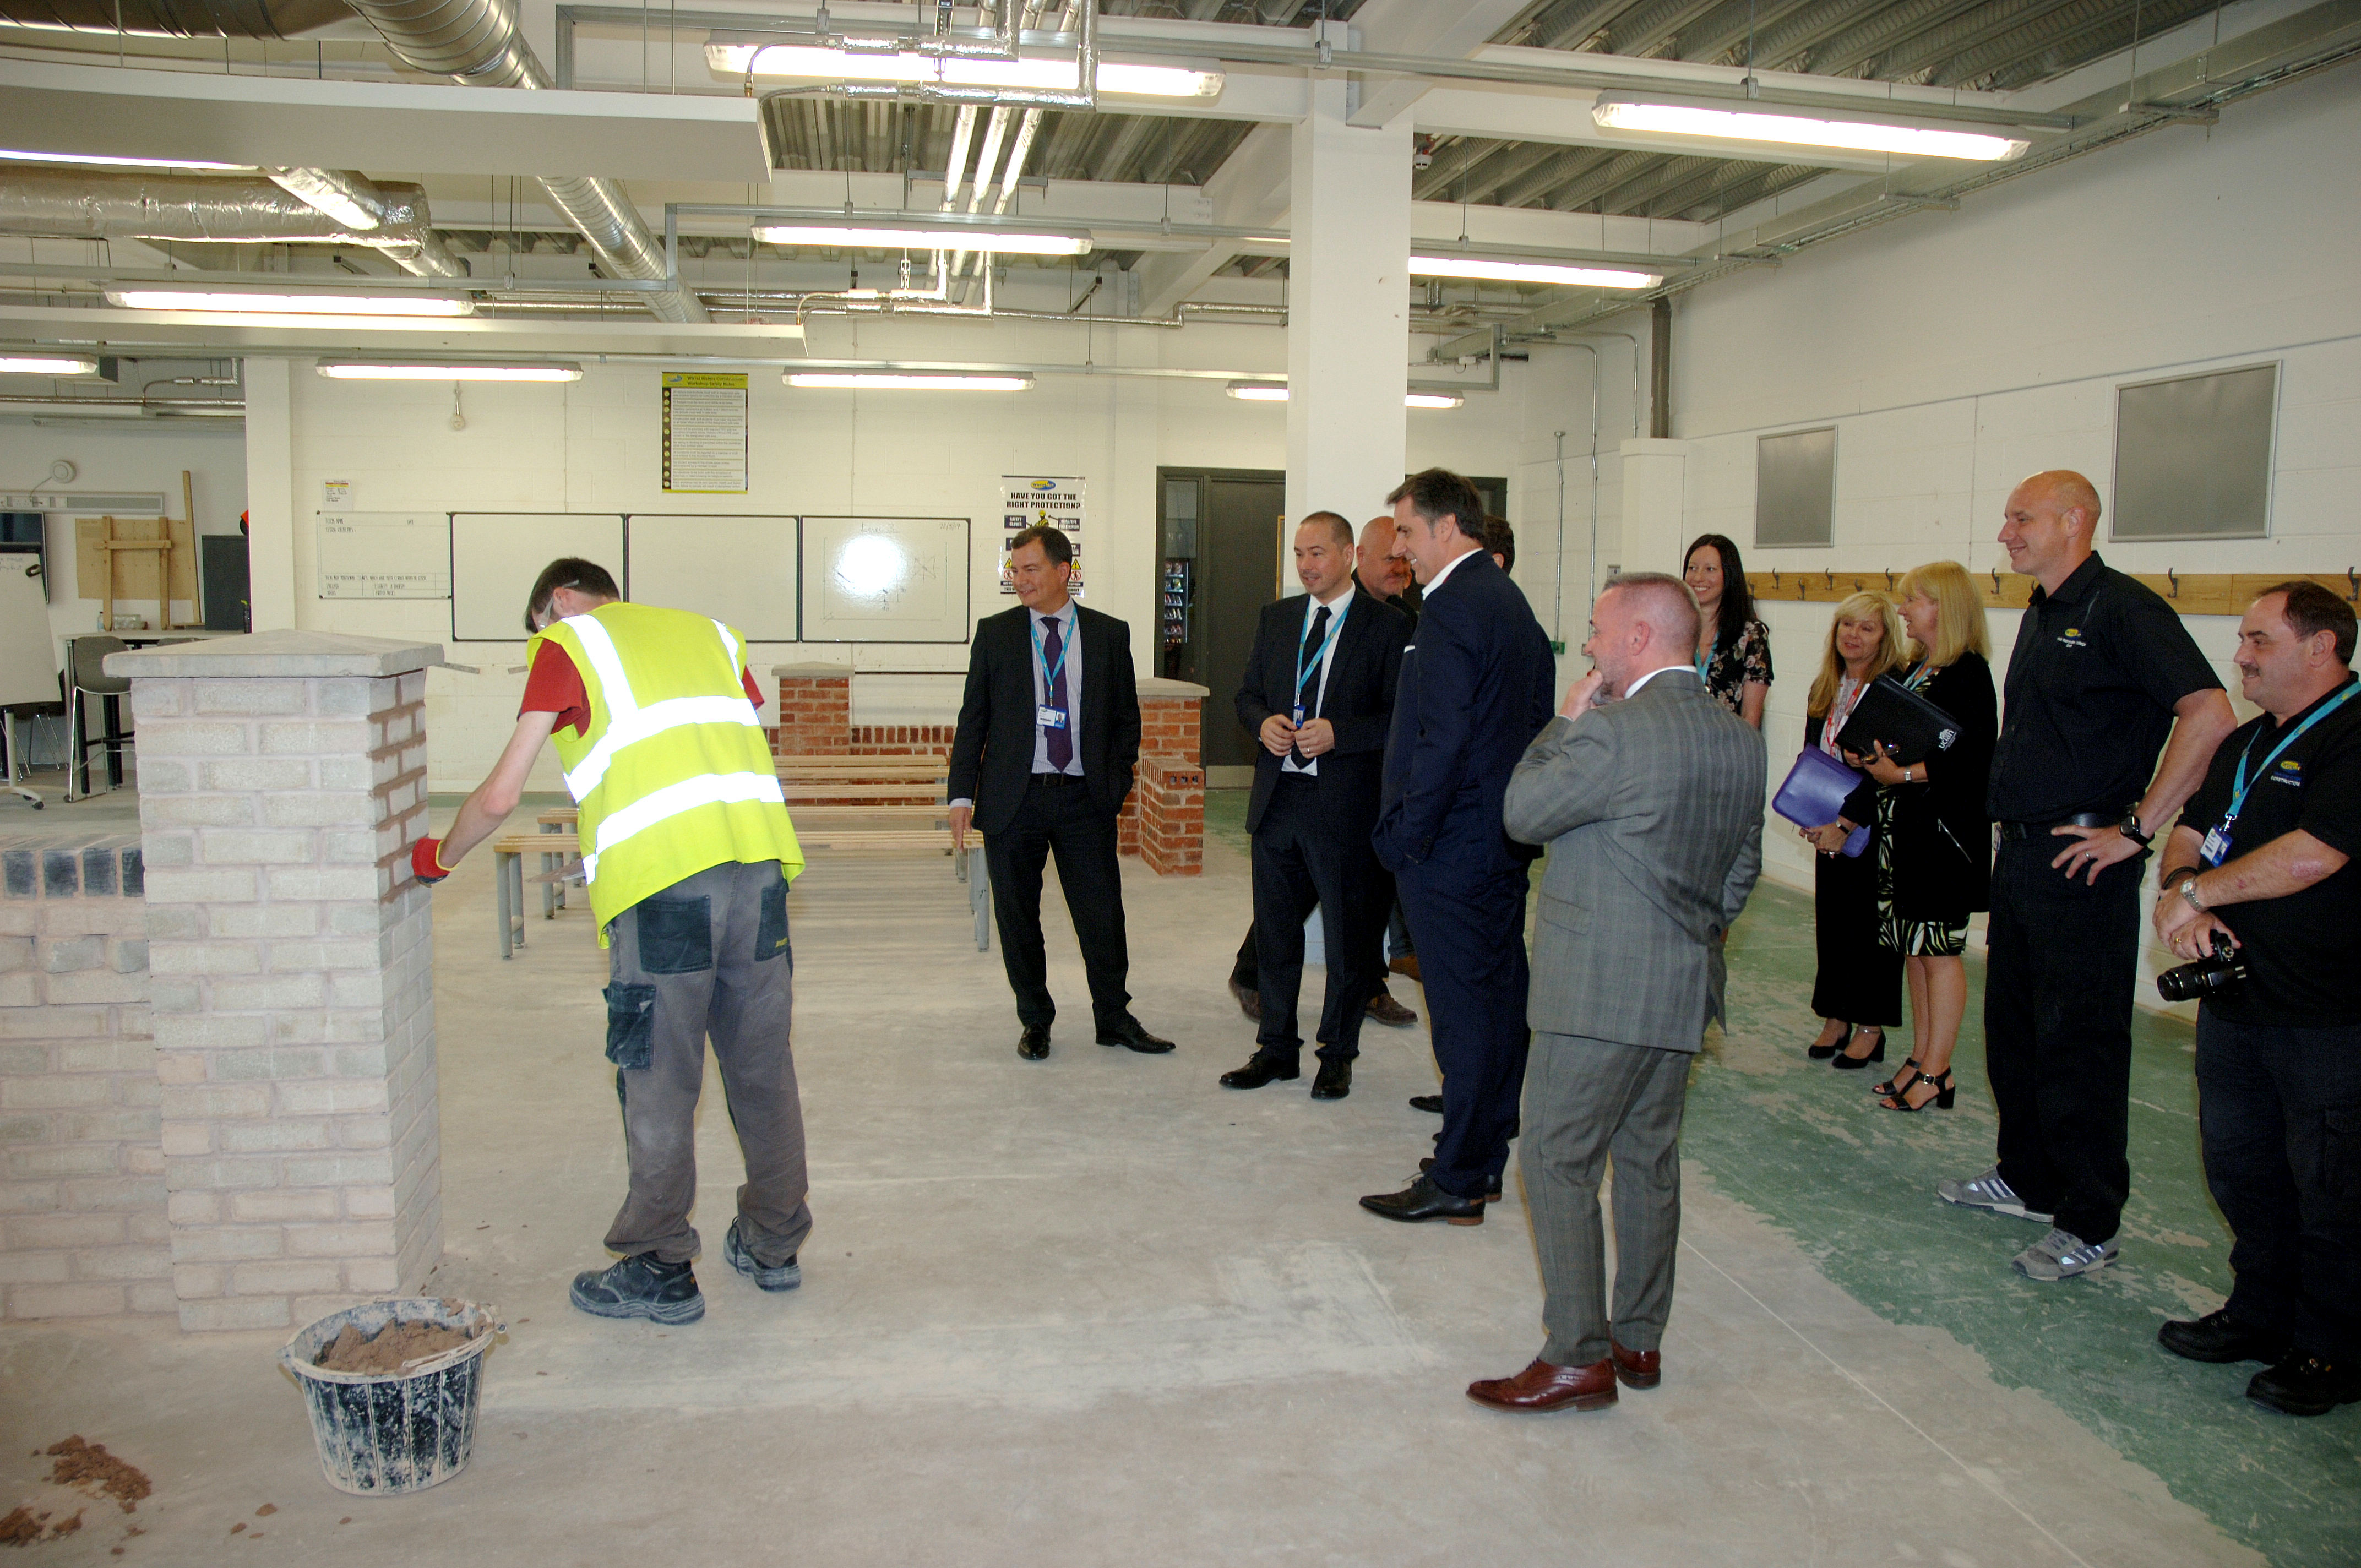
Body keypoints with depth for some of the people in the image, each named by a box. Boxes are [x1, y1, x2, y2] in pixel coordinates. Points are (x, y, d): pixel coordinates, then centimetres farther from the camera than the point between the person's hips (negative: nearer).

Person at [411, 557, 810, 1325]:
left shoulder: (567, 643, 11)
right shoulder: (712, 633, 25)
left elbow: (499, 797, 8)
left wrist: (439, 858, 25)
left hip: (662, 875, -5)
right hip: (758, 860, 5)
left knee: (658, 1082, 6)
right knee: (762, 1066, 15)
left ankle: (662, 1270, 16)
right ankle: (774, 1245, 27)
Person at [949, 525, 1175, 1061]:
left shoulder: (1109, 634, 5)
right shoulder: (995, 633, 5)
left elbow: (1127, 715, 10)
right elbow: (973, 717, 4)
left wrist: (1116, 782, 1)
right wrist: (963, 794, -2)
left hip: (1086, 799, 0)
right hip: (1014, 798, 0)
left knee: (1103, 914, 4)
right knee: (1018, 917, 8)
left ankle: (1114, 1017, 21)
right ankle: (1035, 1021, 24)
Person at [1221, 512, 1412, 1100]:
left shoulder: (1386, 626, -5)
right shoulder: (1276, 618, 12)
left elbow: (1399, 717, -8)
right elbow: (1248, 694, 16)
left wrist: (1337, 734, -20)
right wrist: (1264, 721, -5)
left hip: (1344, 804, -5)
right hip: (1277, 799, 5)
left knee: (1348, 938, 7)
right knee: (1275, 931, 13)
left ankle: (1337, 1056, 23)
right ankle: (1276, 1048, 27)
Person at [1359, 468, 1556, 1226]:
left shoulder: (1452, 607, -17)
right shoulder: (1512, 601, 13)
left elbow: (1442, 742, -23)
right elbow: (1534, 721, 16)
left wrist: (1404, 837, -15)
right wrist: (1519, 813, 18)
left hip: (1453, 848, -10)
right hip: (1508, 836, 10)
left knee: (1463, 1009, -3)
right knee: (1500, 998, 15)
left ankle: (1456, 1182, 7)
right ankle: (1487, 1155, 28)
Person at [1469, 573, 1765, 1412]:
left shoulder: (1613, 731, -19)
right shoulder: (1741, 739, 8)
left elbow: (1522, 812, -9)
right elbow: (1743, 867, 15)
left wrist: (1568, 720, 0)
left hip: (1599, 993, -9)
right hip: (1686, 991, 9)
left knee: (1557, 1162, 0)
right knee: (1649, 1160, 17)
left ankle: (1580, 1358, 5)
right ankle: (1641, 1340, 27)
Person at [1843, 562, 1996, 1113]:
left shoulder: (1969, 672, -13)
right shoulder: (1913, 669, 13)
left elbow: (1978, 758, -20)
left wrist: (1906, 774, -21)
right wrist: (1868, 758, 1)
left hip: (1945, 829, -9)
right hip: (1903, 822, 9)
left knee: (1939, 948, -1)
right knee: (1914, 947, 12)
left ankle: (1936, 1073, 7)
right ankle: (1921, 1058, 21)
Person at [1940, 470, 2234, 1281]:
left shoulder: (2121, 609, -14)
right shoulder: (2042, 614, 14)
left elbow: (2210, 716, -24)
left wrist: (2135, 828, -21)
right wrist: (2013, 830, 16)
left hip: (2084, 864, -9)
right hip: (2021, 851, 9)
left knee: (2078, 1046, -2)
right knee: (2013, 1029, 18)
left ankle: (2090, 1227, 10)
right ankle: (2027, 1179, 33)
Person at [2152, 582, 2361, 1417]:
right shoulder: (2246, 744, 15)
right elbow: (2190, 832, 13)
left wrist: (2200, 892, -13)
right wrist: (2180, 888, -10)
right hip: (2236, 998, 8)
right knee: (2241, 1169, 16)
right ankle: (2261, 1314, 31)